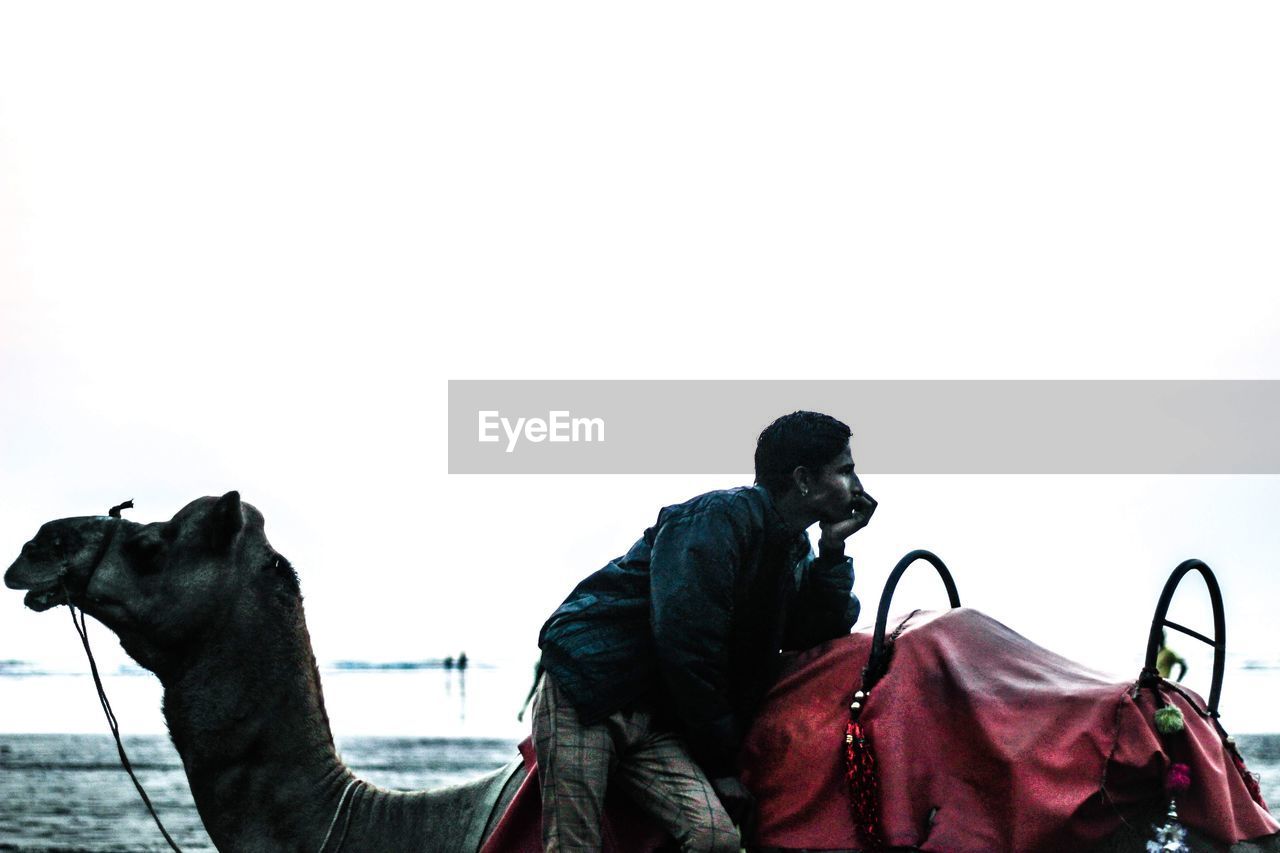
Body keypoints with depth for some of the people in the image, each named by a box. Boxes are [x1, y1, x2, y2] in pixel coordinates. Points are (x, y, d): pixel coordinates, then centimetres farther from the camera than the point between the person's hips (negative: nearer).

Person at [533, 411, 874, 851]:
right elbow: (687, 645, -19)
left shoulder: (792, 548, 13)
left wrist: (833, 548, -4)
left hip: (653, 721, 7)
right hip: (584, 693, -7)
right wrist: (722, 764, -12)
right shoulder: (721, 518, -15)